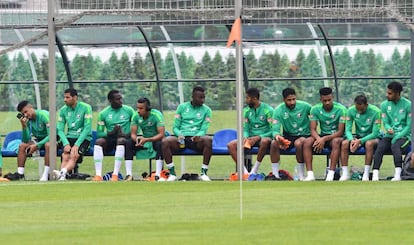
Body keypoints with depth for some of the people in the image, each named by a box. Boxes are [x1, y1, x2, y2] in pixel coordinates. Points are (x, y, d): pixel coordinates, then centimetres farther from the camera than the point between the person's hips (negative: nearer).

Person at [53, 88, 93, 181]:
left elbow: (87, 128, -11)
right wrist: (66, 143, -13)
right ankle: (62, 176, -47)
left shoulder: (86, 108, -6)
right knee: (65, 156, -25)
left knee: (74, 156, -31)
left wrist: (77, 144, -19)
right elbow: (60, 130, 6)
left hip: (83, 138, -4)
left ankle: (62, 172, -54)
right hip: (69, 138, 4)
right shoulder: (63, 110, 7)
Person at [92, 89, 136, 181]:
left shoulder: (129, 110, 4)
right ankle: (98, 175, -34)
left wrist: (125, 135, -18)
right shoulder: (103, 113, 6)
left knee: (121, 140, -36)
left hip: (125, 138, -2)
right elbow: (99, 133, 3)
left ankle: (115, 174, -40)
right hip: (110, 139, 2)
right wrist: (111, 133, -16)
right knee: (99, 141, -29)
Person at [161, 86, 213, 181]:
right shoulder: (182, 107, 12)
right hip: (181, 138, 1)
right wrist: (179, 134, -14)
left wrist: (198, 136, -22)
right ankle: (172, 173, -22)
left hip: (196, 139, -1)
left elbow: (203, 129, 2)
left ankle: (204, 173, -26)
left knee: (209, 140, -35)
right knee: (165, 142, -30)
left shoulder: (206, 110, 10)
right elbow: (175, 127, 10)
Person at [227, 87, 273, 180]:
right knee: (231, 145, -19)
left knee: (265, 141, -42)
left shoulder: (267, 110, -7)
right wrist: (245, 137, -11)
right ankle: (245, 173, -28)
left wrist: (258, 137, -22)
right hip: (251, 138, 5)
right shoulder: (246, 110, 9)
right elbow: (245, 128, 12)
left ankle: (253, 172, -33)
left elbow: (273, 130, -10)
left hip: (264, 137, -5)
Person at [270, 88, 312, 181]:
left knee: (298, 143, -37)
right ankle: (275, 174, -20)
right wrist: (277, 136, -36)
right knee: (274, 143, -27)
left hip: (304, 135, -2)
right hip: (288, 136, 2)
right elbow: (275, 129, -12)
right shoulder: (278, 110, -7)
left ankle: (301, 175, -28)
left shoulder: (305, 106, -8)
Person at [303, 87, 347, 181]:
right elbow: (313, 130, -5)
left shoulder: (341, 109, -14)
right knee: (307, 142, -25)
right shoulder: (315, 109, -3)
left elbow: (340, 132, -17)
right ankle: (310, 174, -29)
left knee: (336, 142, -39)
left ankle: (331, 173, -40)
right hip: (322, 136, 3)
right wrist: (319, 138, -29)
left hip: (336, 136, -3)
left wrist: (324, 139, -28)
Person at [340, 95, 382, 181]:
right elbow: (348, 129, -6)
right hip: (358, 135, 4)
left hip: (372, 137, -4)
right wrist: (352, 140, -28)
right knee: (344, 143, -25)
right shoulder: (351, 110, -10)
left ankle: (366, 174, -34)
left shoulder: (375, 111, -21)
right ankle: (345, 173, -23)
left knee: (369, 143, -38)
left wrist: (360, 141, -32)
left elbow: (375, 133, -21)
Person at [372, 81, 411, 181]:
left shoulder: (408, 105, -5)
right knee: (380, 147, -26)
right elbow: (385, 123, 7)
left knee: (395, 146, -34)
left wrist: (397, 137, -16)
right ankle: (375, 174, -36)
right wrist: (389, 129, -17)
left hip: (404, 135, -3)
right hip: (390, 135, 3)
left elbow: (409, 126, -5)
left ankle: (397, 174, -42)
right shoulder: (385, 105, 8)